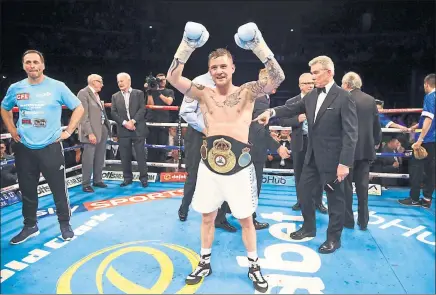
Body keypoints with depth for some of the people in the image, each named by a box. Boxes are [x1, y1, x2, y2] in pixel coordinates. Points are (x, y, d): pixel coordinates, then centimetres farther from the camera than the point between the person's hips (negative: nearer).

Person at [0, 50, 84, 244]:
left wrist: (68, 131, -5)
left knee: (59, 189, 2)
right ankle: (30, 226, 30)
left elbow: (78, 108, 0)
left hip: (50, 147, -3)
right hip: (24, 148, 3)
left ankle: (65, 225, 20)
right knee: (27, 190, 13)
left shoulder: (57, 87, -6)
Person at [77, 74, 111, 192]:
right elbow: (83, 116, -17)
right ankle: (86, 184, 10)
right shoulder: (83, 93, -10)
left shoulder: (97, 94, 16)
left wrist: (107, 127, 11)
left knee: (99, 159, 15)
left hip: (103, 130, 9)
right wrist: (90, 133, -21)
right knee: (88, 159, -1)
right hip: (91, 132, -8)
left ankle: (97, 180, 27)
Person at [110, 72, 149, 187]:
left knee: (141, 155, 0)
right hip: (123, 130, 3)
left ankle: (144, 178, 9)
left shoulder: (139, 93, 6)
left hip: (138, 129, -2)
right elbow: (113, 113, 3)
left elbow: (142, 109, -5)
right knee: (125, 156, 6)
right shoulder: (115, 96, 12)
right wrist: (124, 123, -12)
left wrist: (133, 121, -15)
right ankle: (127, 178, 17)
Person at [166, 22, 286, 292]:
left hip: (240, 163, -2)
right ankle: (205, 262, 38)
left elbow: (278, 77, -15)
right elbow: (172, 77, -7)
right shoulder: (203, 93, 3)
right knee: (207, 216, 16)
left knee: (246, 218, 12)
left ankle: (254, 266, 34)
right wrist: (187, 46, -15)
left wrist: (258, 45, -21)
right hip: (210, 162, 2)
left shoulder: (248, 91, -1)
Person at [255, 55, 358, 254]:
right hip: (313, 156, 7)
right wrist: (271, 112, -14)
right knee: (303, 190, 15)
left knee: (335, 197, 7)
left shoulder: (344, 97, -14)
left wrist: (345, 163, -21)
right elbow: (294, 108, 6)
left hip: (332, 158, -7)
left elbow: (350, 133, -17)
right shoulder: (313, 95, 7)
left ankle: (333, 238, 26)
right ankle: (308, 228, 35)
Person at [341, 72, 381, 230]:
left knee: (346, 185, 6)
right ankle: (363, 220, 17)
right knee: (362, 185, 10)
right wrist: (376, 142, 22)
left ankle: (348, 220, 12)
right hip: (366, 148, 5)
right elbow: (377, 125, 9)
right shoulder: (371, 100, 6)